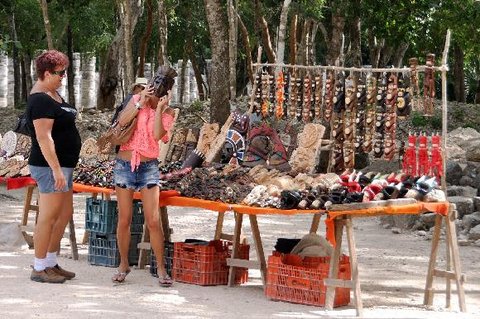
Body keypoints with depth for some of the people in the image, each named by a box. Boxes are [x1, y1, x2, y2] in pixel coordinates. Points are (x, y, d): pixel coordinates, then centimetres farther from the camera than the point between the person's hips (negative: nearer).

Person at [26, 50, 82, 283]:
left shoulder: (52, 94, 14)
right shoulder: (41, 100, -18)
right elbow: (43, 137, -23)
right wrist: (56, 170, -26)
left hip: (62, 165, 11)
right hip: (50, 166, -11)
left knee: (65, 213, 14)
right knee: (49, 217, -6)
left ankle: (51, 262, 22)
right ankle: (39, 269, 1)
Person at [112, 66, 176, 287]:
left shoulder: (167, 112, 2)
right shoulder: (137, 99, 4)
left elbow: (157, 135, -16)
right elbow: (122, 122, -11)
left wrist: (159, 108, -18)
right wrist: (141, 103, -17)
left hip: (148, 167, -1)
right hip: (124, 164, 1)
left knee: (153, 221, -7)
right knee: (124, 219, 5)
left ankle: (161, 268, 2)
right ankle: (123, 264, 19)